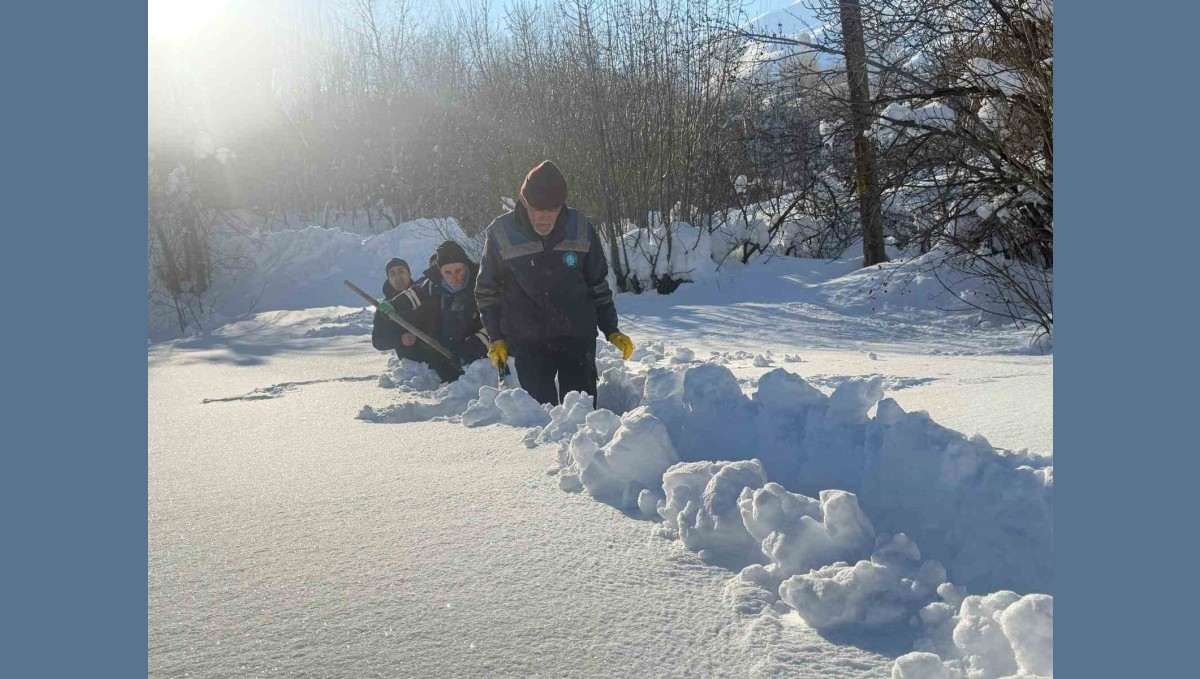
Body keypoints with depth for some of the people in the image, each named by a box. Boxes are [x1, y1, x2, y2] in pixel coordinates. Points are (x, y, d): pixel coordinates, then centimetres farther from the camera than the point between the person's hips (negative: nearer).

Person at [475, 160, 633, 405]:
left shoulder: (580, 228, -4)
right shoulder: (501, 233, -8)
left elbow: (598, 284, 8)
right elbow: (487, 290, 5)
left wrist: (611, 330, 6)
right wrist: (496, 337, 4)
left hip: (578, 339, 1)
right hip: (528, 345, -1)